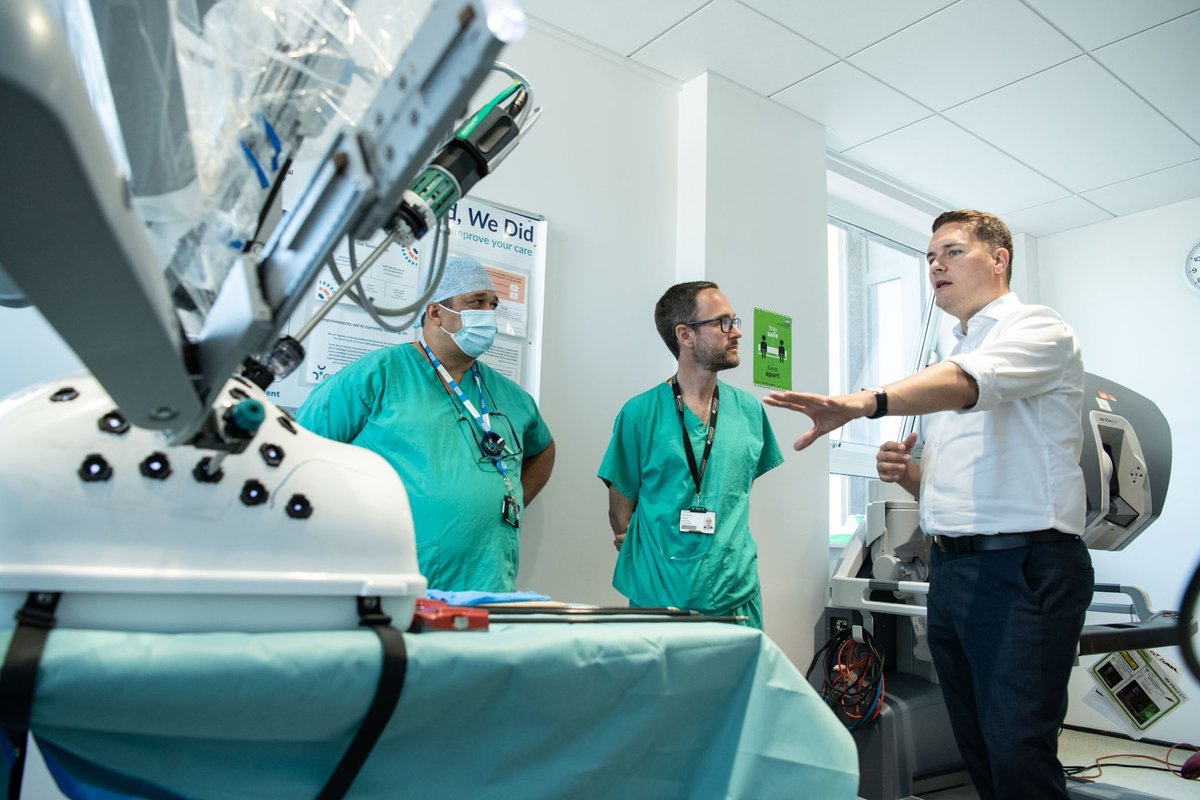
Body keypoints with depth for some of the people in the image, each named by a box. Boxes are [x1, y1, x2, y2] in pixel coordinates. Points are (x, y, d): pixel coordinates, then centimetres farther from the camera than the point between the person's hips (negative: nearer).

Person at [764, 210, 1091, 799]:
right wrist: (908, 474, 2)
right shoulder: (953, 360, 21)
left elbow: (970, 382, -28)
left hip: (1022, 568, -8)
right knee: (977, 751, 13)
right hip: (949, 569, 8)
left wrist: (863, 402, -44)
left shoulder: (1037, 329, -3)